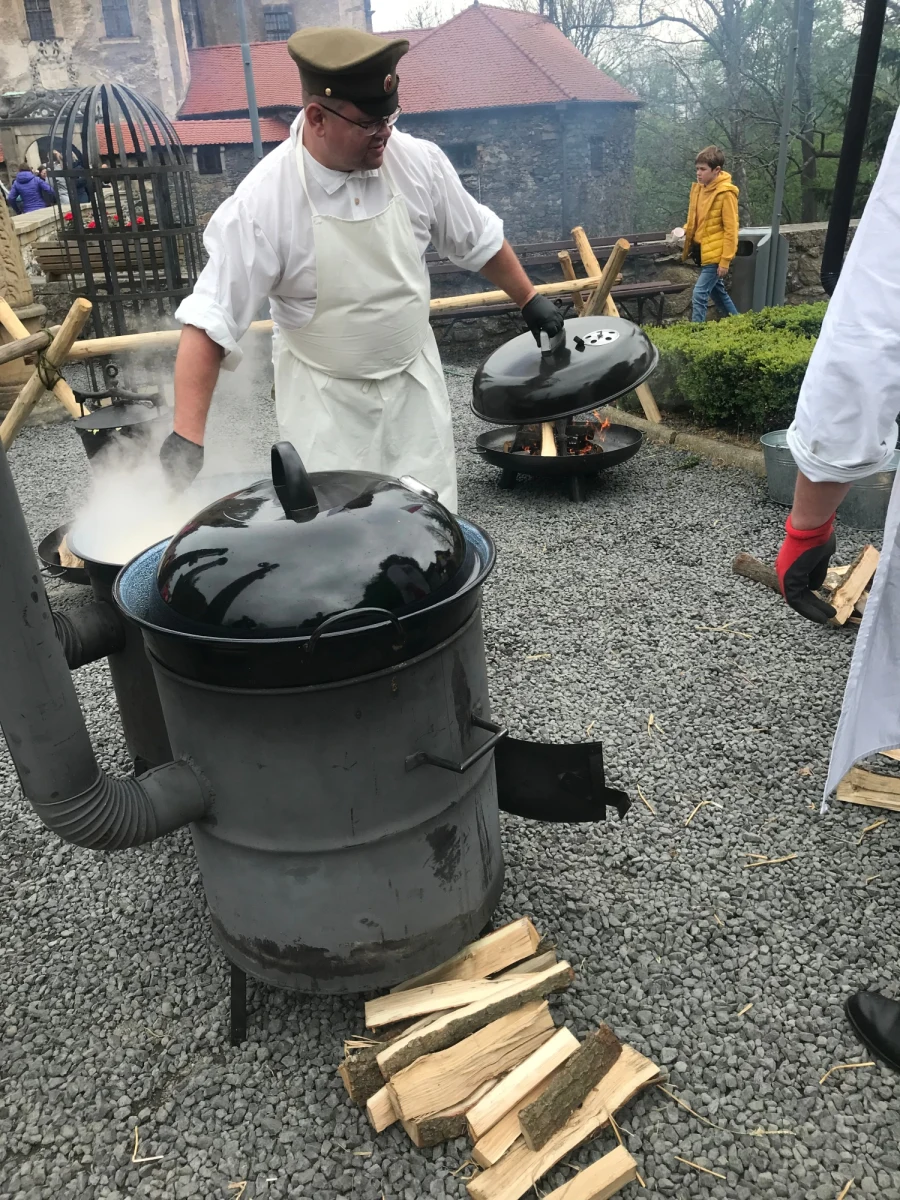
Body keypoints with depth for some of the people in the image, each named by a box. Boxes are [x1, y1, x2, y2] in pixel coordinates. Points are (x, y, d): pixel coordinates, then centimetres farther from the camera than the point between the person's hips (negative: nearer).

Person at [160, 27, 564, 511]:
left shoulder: (418, 161, -8)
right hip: (326, 398, -3)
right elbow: (208, 321, -20)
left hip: (415, 381, 4)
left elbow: (478, 238, 9)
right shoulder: (264, 201, -19)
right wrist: (187, 434, -28)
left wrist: (529, 299, 17)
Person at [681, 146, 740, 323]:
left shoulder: (726, 193, -17)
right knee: (717, 292, 20)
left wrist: (725, 260, -19)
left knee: (699, 295, -14)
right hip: (703, 251, 9)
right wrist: (684, 230, 0)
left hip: (715, 254, -9)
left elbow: (731, 229, -16)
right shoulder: (698, 188, 6)